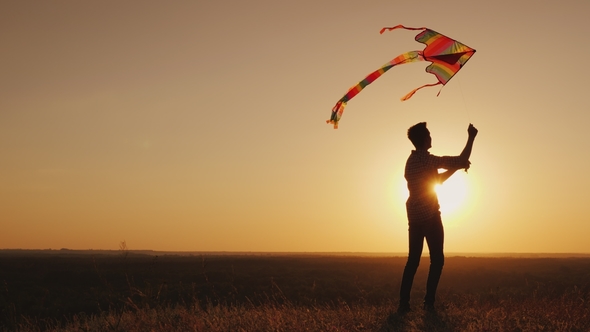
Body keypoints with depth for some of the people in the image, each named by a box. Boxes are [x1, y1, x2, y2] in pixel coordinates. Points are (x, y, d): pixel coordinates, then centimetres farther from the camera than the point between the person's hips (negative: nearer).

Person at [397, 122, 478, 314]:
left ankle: (403, 303, 4)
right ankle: (429, 302, -3)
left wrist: (456, 168, 15)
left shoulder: (411, 160, 14)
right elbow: (461, 160, -13)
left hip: (415, 216, 8)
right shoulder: (427, 159, -13)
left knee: (413, 259, 8)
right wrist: (471, 137, -3)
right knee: (437, 259, 1)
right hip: (430, 216, -8)